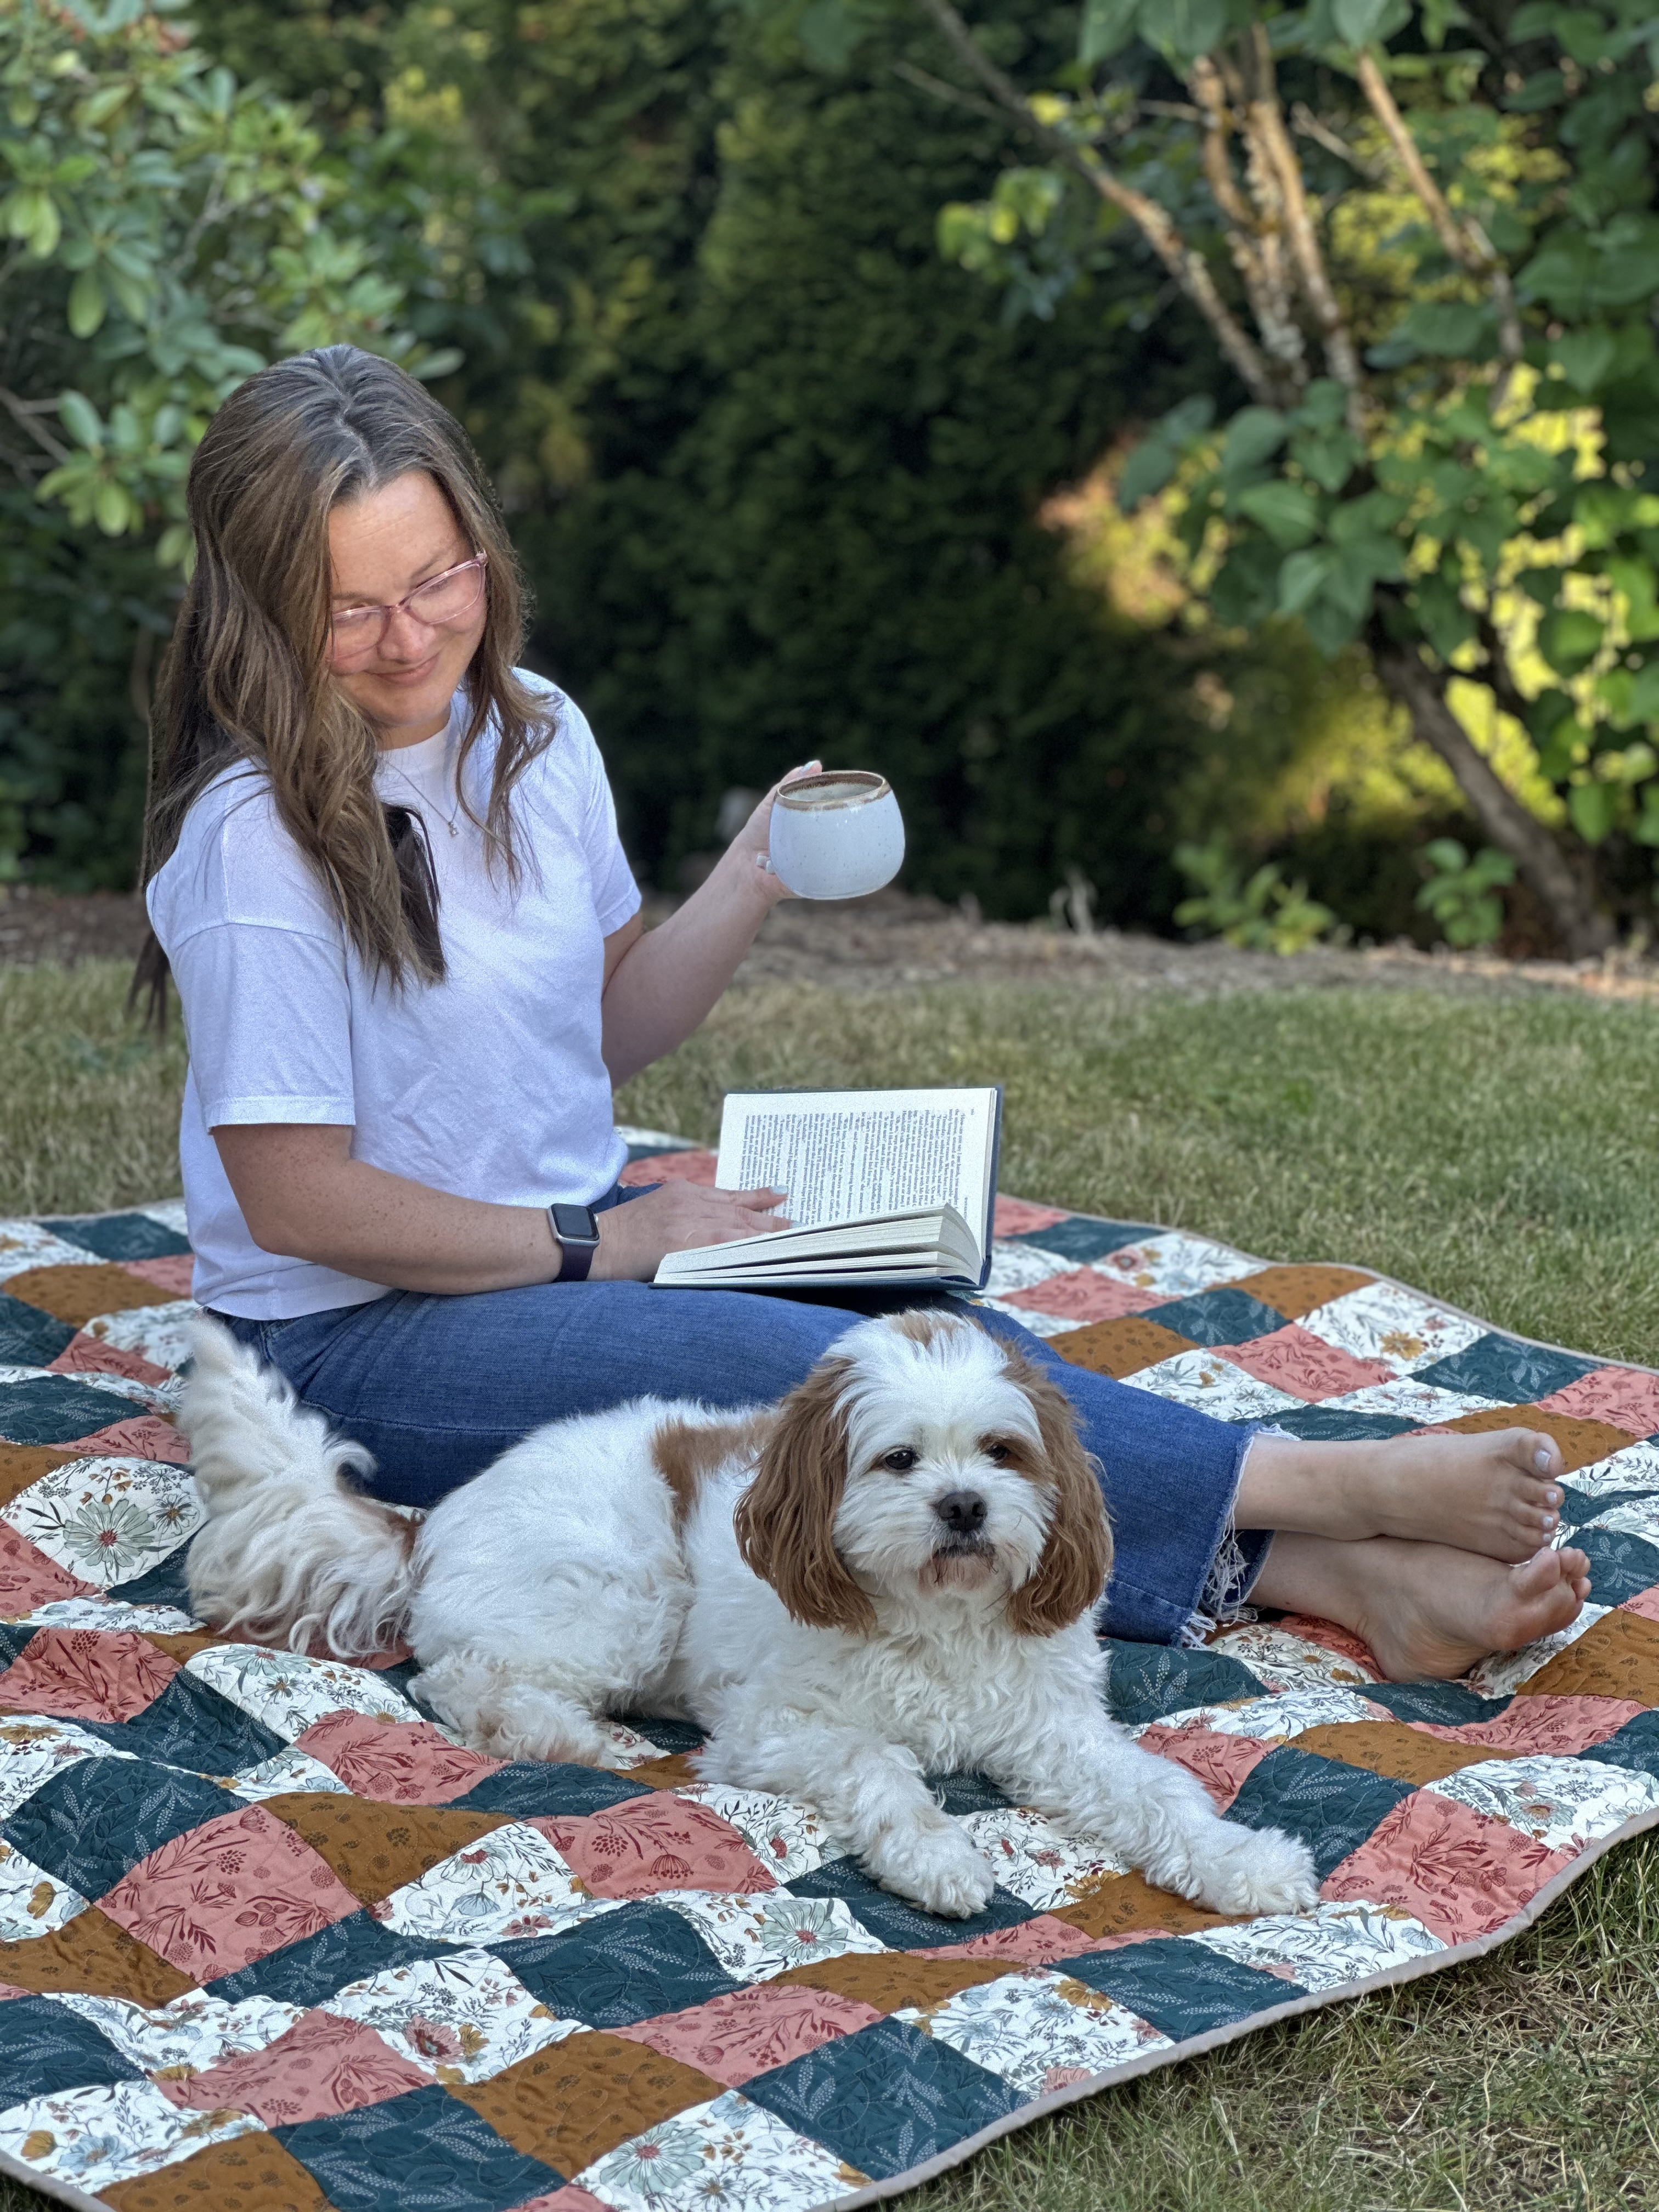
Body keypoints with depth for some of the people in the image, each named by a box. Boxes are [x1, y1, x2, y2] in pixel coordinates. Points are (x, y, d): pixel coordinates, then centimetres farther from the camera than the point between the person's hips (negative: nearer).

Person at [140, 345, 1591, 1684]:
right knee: (785, 1372, -27)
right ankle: (1328, 1486, -29)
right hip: (357, 1336, -7)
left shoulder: (531, 732, 4)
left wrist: (757, 877, -3)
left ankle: (1343, 1578, -32)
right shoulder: (258, 834, -18)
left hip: (577, 1238, 7)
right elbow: (297, 1197, -19)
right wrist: (599, 1247, -15)